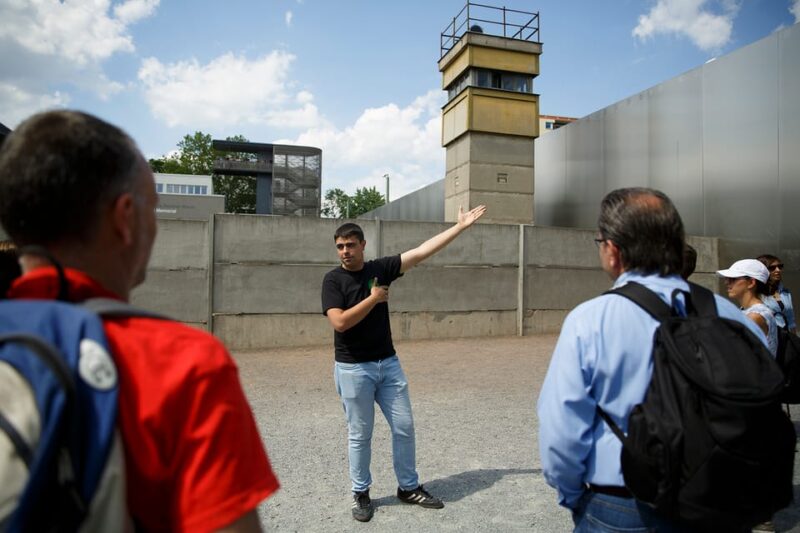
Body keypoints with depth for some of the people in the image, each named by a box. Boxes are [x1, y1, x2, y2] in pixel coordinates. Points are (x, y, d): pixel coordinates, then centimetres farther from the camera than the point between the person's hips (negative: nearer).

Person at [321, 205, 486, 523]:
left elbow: (422, 251, -3)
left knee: (404, 427, 10)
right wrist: (374, 298, -15)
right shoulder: (333, 280, -8)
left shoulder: (381, 268, 1)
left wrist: (461, 226, -5)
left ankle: (408, 487, 29)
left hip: (388, 363, 4)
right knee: (359, 434, 8)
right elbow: (340, 322, -21)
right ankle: (361, 493, 27)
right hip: (353, 369, -4)